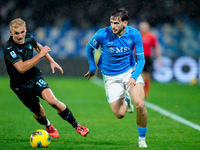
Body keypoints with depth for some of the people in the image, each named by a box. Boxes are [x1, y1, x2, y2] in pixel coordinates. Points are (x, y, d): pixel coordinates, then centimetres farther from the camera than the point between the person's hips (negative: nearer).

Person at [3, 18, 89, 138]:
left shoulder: (29, 38, -5)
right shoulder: (9, 48, -25)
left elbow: (38, 47, 20)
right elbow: (21, 68, -35)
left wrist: (52, 61, 17)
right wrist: (40, 55, -32)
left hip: (35, 77, 3)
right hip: (21, 85, -3)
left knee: (51, 99, -23)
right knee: (39, 112, 7)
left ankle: (76, 125, -13)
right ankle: (48, 126, 44)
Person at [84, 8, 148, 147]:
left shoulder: (134, 34, -16)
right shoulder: (102, 34, -19)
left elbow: (141, 59, -9)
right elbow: (89, 48, 3)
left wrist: (134, 77, -25)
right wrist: (92, 68, 8)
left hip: (130, 70, 0)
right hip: (110, 76, 0)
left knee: (140, 105, -21)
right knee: (119, 114, -4)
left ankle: (142, 139, 2)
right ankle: (125, 101, 35)